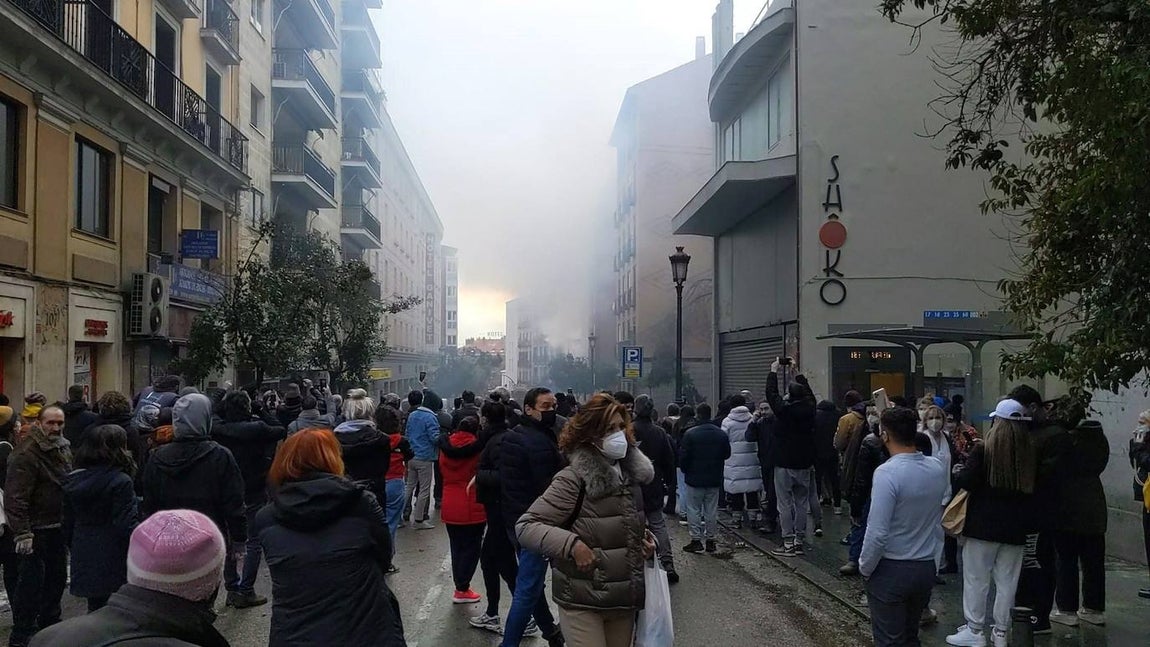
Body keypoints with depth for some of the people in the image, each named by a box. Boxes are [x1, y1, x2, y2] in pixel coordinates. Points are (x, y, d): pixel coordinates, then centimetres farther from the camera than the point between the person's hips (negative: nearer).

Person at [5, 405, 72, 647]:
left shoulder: (64, 450, 9)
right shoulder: (26, 454, -18)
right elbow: (16, 497, -23)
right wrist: (22, 533, -25)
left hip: (57, 528, 9)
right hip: (35, 530, -8)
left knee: (57, 577, 18)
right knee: (32, 582, -4)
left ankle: (50, 623, 35)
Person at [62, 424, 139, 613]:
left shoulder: (73, 480, 7)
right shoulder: (120, 482, -16)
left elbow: (68, 522, 13)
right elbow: (127, 525, -19)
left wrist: (73, 548, 23)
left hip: (84, 560, 6)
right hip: (114, 562, -6)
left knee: (95, 607, 17)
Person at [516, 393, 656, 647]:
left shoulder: (632, 473, 5)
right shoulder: (574, 479, -16)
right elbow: (525, 526, -19)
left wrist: (646, 537, 3)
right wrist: (572, 544, -29)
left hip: (625, 600, 7)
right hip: (582, 603, -7)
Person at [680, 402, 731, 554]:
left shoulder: (690, 434, -14)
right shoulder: (722, 434, 0)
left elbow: (683, 456, -11)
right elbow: (727, 454, 9)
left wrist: (685, 470, 5)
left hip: (694, 479, -4)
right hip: (714, 479, 4)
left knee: (693, 509, 5)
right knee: (712, 511, 10)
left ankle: (696, 540, 3)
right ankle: (711, 540, 14)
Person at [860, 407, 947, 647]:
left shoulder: (887, 472, -22)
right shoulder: (938, 469, -2)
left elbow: (878, 533, -22)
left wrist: (865, 568, -10)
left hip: (891, 571, -6)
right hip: (927, 568, 6)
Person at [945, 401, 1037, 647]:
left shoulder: (983, 450, -14)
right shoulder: (1030, 452, -2)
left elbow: (965, 481, -16)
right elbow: (1033, 488, 6)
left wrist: (957, 473, 4)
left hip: (983, 525, -4)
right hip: (1015, 527, 4)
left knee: (976, 579, 7)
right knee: (1007, 581, 13)